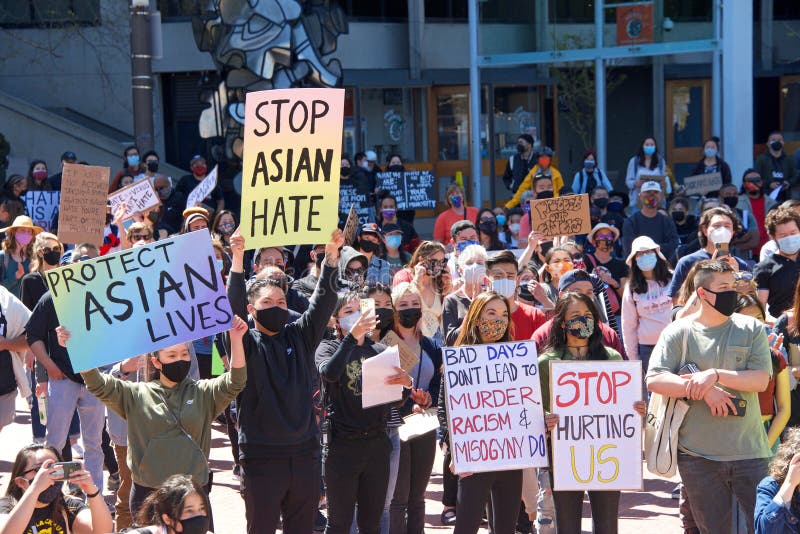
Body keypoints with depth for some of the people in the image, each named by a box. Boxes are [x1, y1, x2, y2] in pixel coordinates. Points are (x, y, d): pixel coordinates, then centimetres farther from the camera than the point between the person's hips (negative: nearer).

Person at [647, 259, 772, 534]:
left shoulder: (751, 329, 4)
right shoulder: (678, 332, 1)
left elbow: (761, 380, -6)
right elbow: (654, 380, -10)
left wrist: (716, 375, -18)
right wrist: (705, 391, -18)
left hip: (749, 451, 0)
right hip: (698, 456, 0)